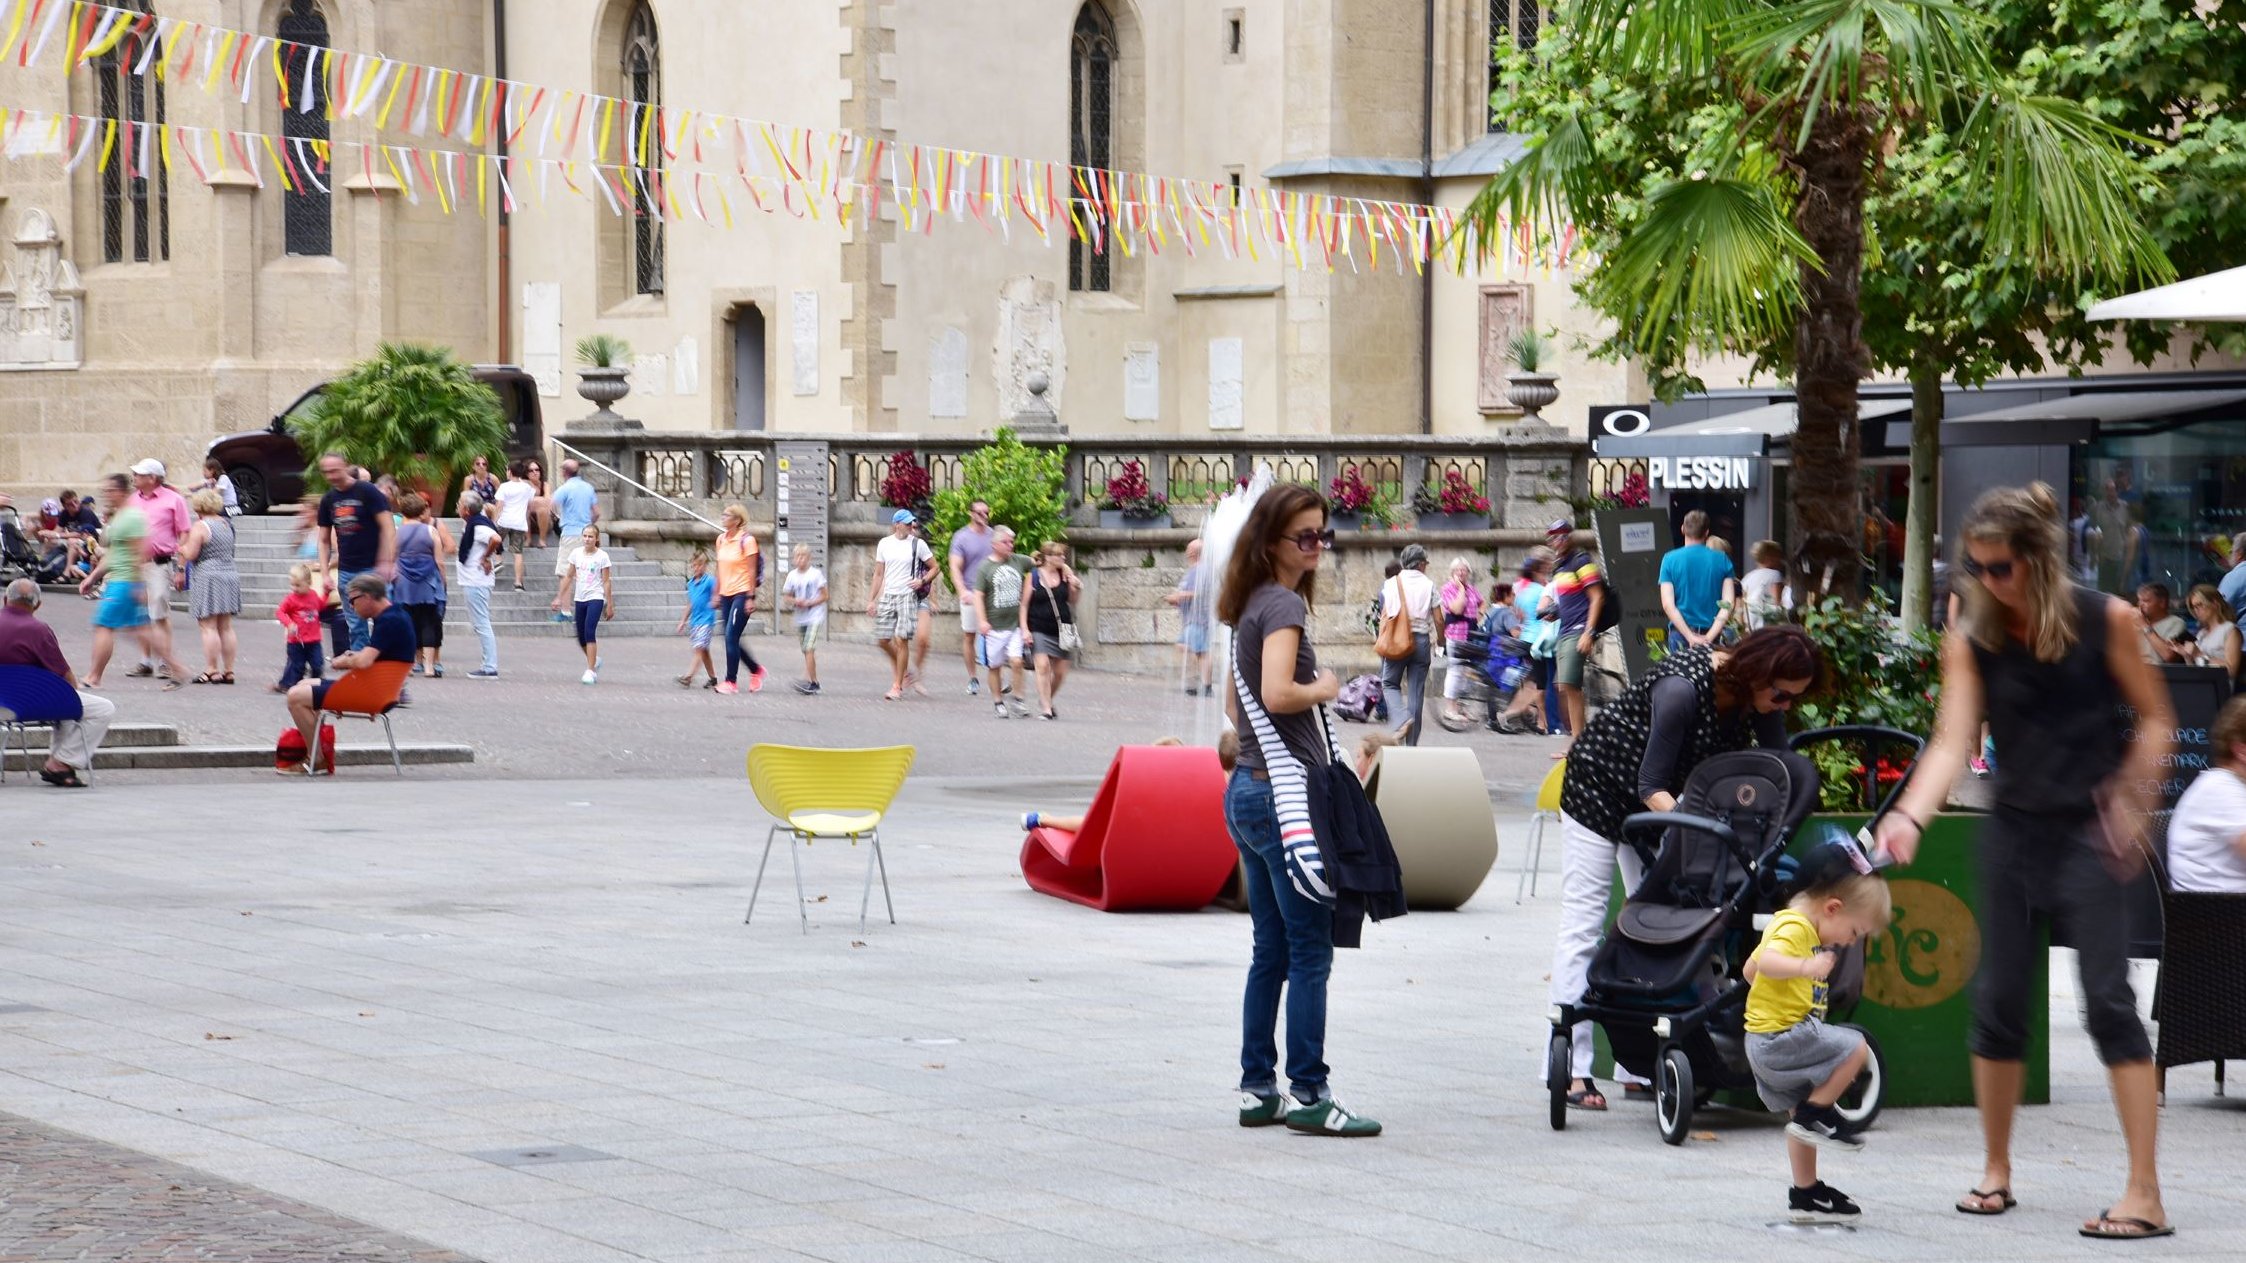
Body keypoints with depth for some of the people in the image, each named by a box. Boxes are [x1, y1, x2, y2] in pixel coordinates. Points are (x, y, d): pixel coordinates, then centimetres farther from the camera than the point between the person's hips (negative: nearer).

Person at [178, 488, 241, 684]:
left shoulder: (200, 526, -10)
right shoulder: (226, 524, 13)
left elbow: (190, 555, -15)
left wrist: (182, 547, 7)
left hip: (208, 578, -8)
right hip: (230, 575, 8)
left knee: (209, 627, -6)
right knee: (226, 627, 8)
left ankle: (211, 671, -8)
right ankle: (228, 671, 8)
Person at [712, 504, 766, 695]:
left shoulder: (747, 540, -9)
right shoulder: (721, 539, 11)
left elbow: (752, 571, -10)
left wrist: (751, 598, -14)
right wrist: (717, 594, 16)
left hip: (742, 594, -7)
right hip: (726, 595, 7)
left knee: (731, 637, -10)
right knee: (730, 638, 7)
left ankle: (731, 681, -3)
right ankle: (756, 670, 25)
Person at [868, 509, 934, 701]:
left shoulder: (918, 544, -1)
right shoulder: (885, 544, 8)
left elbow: (934, 568, 7)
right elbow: (878, 574, 13)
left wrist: (922, 581, -11)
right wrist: (871, 600, 9)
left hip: (908, 596, -4)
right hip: (887, 596, 4)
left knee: (901, 639, -10)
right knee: (883, 640, 3)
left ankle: (897, 686, -3)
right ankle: (900, 668, 29)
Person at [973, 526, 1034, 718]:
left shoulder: (1019, 562, 5)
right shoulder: (985, 567, -5)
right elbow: (978, 595, -9)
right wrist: (982, 621, -18)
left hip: (1015, 623, 2)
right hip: (994, 625, -2)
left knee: (1016, 661, -12)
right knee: (994, 666, 6)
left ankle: (1016, 698, 3)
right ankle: (998, 702, 19)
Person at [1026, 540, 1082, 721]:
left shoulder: (1065, 573, 4)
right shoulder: (1034, 576, -5)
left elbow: (1072, 601, 13)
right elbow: (1024, 604, -2)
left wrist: (1077, 588, -7)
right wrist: (1024, 629, -9)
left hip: (1062, 629, 4)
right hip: (1039, 630, -4)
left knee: (1060, 672, 8)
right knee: (1043, 666, -18)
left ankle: (1048, 701, 33)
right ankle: (1045, 708, -14)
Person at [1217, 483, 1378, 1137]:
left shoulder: (1251, 606, 16)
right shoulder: (1284, 605, -13)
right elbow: (1277, 692, -28)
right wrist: (1325, 688, -11)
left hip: (1248, 787, 9)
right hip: (1286, 793, -9)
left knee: (1271, 951, 12)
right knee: (1310, 951, -4)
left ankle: (1257, 1090, 15)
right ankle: (1307, 1094, -2)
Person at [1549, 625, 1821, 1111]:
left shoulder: (1759, 697, -15)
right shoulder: (1684, 687, -35)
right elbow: (1652, 785, -31)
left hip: (1659, 800, 7)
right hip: (1598, 789, -7)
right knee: (1582, 925, -5)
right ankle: (1570, 1070, -6)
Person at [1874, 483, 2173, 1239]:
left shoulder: (2106, 621, -8)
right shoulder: (1970, 639, -2)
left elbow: (2154, 720, 1)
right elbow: (1953, 740, -11)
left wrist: (2131, 805, -12)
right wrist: (1911, 815, -28)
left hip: (2088, 835, -3)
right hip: (2012, 832, 4)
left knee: (2108, 999, -11)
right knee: (1999, 999, 7)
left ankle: (2146, 1195, -11)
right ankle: (1996, 1172, 24)